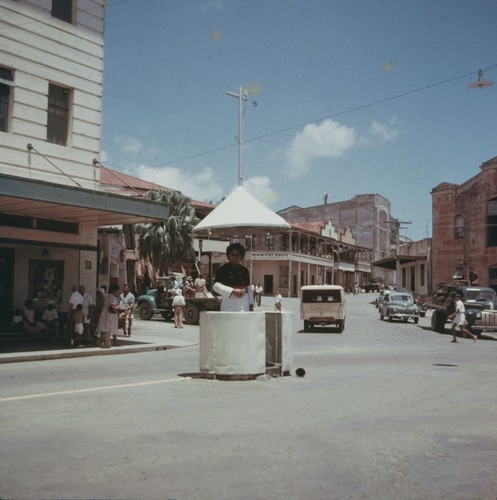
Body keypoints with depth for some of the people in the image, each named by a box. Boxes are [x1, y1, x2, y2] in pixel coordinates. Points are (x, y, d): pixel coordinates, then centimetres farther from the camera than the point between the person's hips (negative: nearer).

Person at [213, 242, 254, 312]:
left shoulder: (245, 270, 17)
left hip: (244, 303, 5)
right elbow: (216, 286, -11)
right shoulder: (223, 269, -1)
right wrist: (233, 291, -18)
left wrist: (251, 305, 17)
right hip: (229, 305, -5)